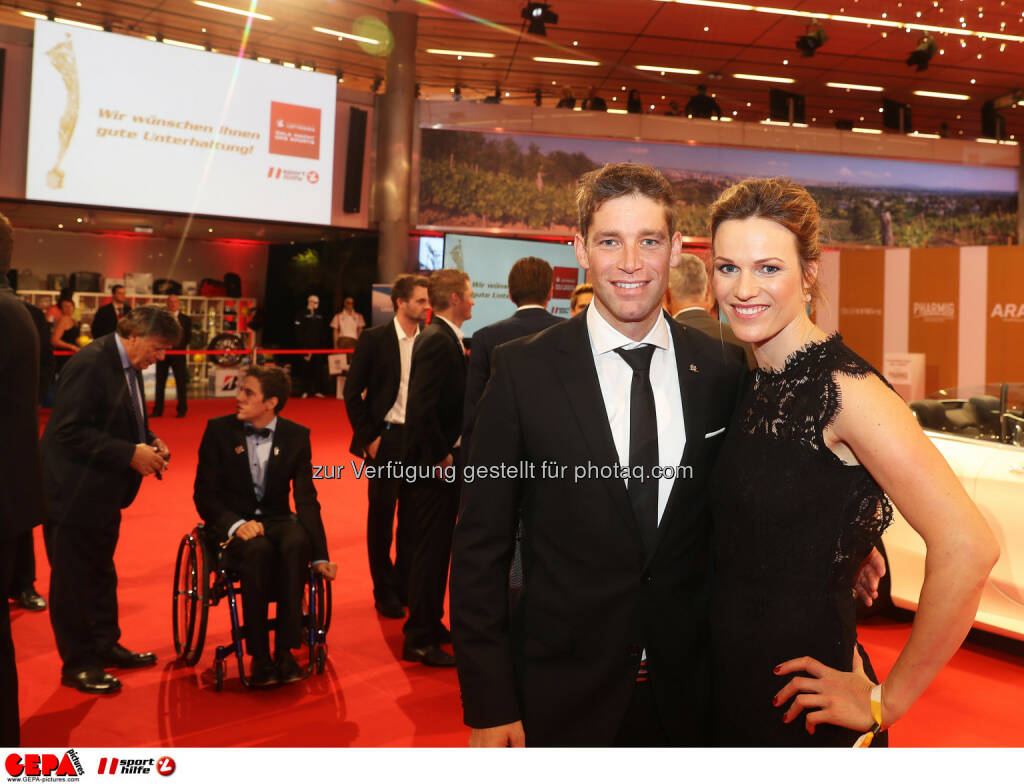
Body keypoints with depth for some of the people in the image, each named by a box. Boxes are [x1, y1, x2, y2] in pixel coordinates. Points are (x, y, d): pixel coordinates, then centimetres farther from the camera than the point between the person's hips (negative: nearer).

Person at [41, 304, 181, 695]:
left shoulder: (127, 366, 7)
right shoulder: (90, 364, -21)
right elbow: (70, 431, -25)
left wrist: (149, 441, 0)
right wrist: (130, 454, -26)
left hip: (103, 493, 10)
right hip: (75, 494, -9)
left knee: (101, 575, 20)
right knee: (73, 581, 5)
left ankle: (105, 645, 34)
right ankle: (78, 664, 17)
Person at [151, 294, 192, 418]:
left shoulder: (186, 319, 5)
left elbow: (188, 337, 1)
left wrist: (179, 345, -12)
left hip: (178, 354, -2)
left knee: (181, 382, 1)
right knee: (160, 382, 6)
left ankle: (182, 410, 8)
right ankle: (158, 410, 13)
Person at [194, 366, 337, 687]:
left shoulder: (296, 436, 0)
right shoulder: (219, 429, -2)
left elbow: (306, 500, -3)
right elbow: (204, 494, -3)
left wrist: (320, 556, -13)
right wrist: (235, 524, -23)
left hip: (277, 519, 1)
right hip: (233, 524, -1)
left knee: (297, 543, -34)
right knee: (258, 549, -35)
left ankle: (285, 651, -26)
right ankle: (258, 656, -24)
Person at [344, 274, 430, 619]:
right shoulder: (374, 339, -5)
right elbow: (352, 392, -4)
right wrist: (368, 437, -9)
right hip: (386, 438, -3)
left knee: (413, 516, 10)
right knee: (381, 515, 6)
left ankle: (406, 584, 26)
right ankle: (384, 590, 21)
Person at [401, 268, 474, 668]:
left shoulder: (442, 337, 12)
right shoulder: (438, 340, -19)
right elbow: (422, 406, -26)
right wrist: (441, 456, -20)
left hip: (443, 459, 10)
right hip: (435, 463, -10)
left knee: (436, 547, 20)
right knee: (431, 549, 0)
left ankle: (431, 624, 35)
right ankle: (420, 640, 13)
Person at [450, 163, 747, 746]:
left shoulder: (723, 371, -4)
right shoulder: (524, 369, -11)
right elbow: (481, 548, -9)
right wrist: (489, 705, -9)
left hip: (690, 696, 2)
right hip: (560, 697, -2)